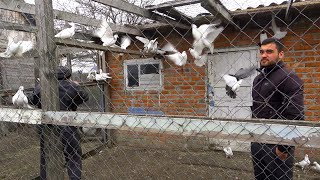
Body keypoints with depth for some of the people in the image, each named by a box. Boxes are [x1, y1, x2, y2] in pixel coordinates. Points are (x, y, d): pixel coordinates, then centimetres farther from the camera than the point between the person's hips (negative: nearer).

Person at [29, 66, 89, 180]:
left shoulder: (41, 87, 2)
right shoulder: (72, 87, -8)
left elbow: (32, 102, 13)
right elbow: (84, 98, 6)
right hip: (66, 130, -3)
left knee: (46, 159, 19)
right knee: (73, 159, 10)